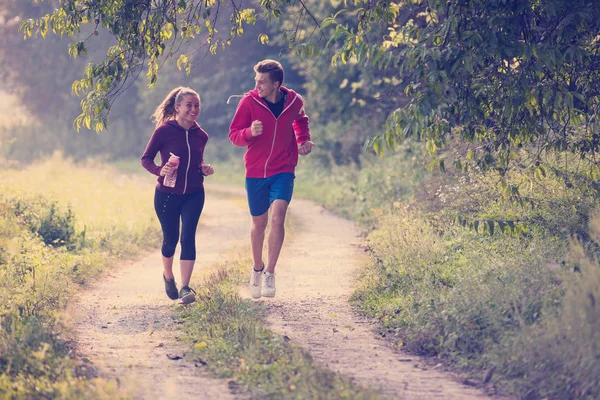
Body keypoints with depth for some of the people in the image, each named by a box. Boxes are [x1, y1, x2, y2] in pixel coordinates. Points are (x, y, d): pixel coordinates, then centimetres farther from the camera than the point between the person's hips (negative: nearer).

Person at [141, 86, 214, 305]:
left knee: (188, 237, -10)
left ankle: (185, 287, -11)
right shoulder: (164, 131, -11)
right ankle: (168, 276, 37)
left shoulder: (200, 135, 1)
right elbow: (146, 158, -5)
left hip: (194, 195, 2)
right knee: (170, 239, 8)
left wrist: (205, 169, -4)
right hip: (167, 195, -2)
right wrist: (160, 171, -24)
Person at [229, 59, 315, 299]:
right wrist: (249, 132, -28)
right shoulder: (249, 101, -12)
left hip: (283, 171, 0)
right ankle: (257, 269, 34)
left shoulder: (294, 101, -6)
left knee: (277, 217, -19)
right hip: (256, 171, 0)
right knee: (259, 224, 10)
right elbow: (234, 134, -7)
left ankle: (270, 273, -11)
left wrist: (304, 140, 1)